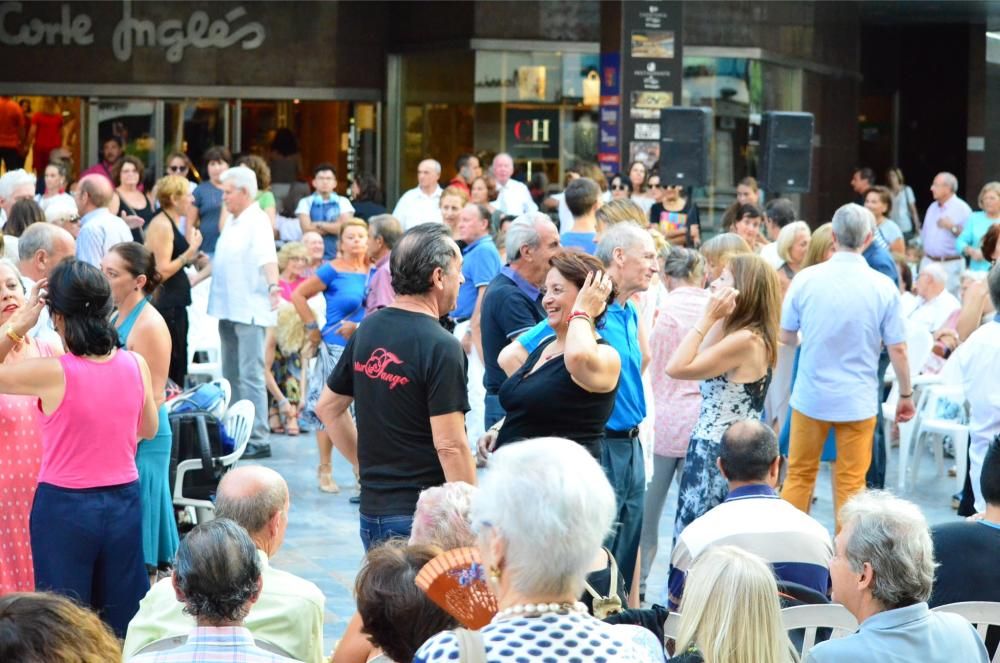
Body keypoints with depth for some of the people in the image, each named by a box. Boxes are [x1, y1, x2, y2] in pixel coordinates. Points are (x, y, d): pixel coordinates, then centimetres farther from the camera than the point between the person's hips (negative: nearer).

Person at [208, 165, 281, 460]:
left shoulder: (257, 222, -11)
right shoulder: (232, 223, 17)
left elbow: (267, 257, -28)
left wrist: (273, 286, -45)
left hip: (250, 311, -10)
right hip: (228, 310, 10)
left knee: (250, 376, -12)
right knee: (231, 377, 12)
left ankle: (258, 441, -11)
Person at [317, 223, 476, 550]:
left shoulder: (367, 331, 7)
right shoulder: (441, 347, -16)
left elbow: (328, 407, 18)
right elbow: (449, 445, -19)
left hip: (372, 510, 8)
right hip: (424, 517, -8)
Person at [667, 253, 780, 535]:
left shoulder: (746, 339, -20)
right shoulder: (749, 336, 10)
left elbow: (677, 368, -20)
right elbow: (699, 363, 10)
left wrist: (709, 317, -17)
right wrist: (720, 320, 6)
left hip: (718, 455, -10)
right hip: (714, 451, 10)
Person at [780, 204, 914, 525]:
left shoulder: (806, 279, -8)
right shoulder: (884, 287, -10)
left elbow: (786, 336, 2)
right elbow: (897, 349, -7)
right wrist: (906, 395, 8)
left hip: (810, 396, 1)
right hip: (858, 400, -1)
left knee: (799, 474, 14)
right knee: (850, 483, 7)